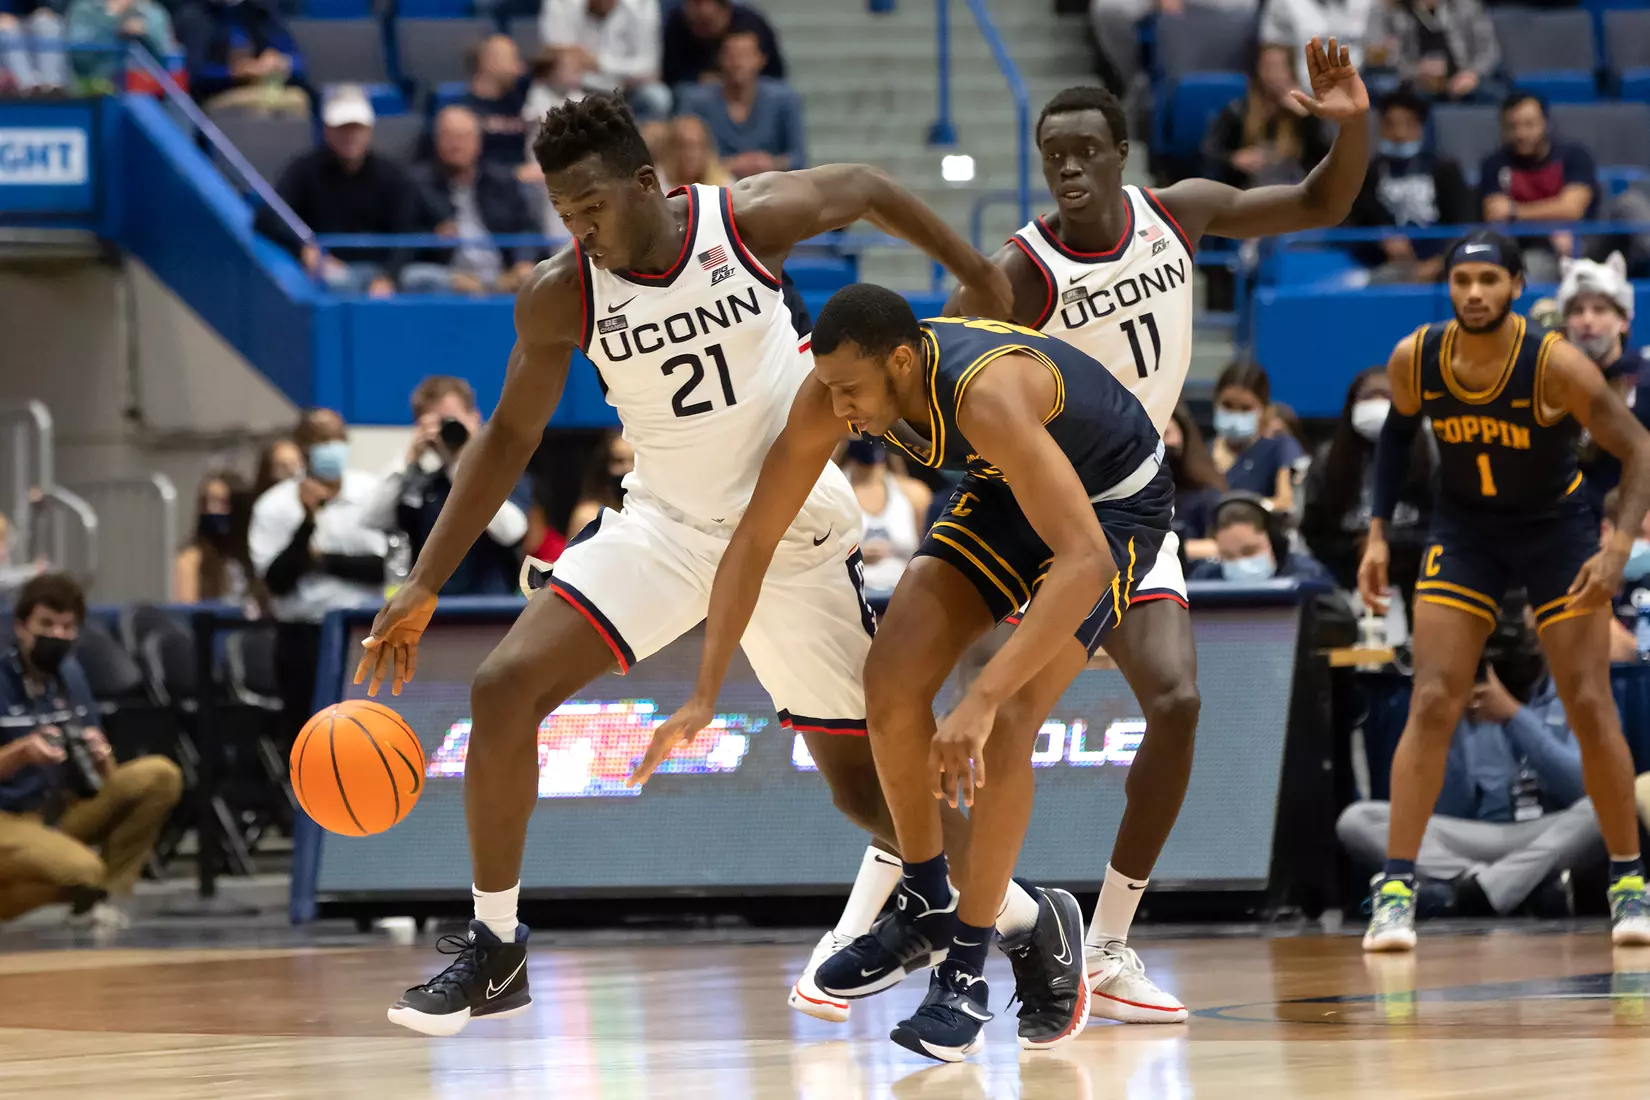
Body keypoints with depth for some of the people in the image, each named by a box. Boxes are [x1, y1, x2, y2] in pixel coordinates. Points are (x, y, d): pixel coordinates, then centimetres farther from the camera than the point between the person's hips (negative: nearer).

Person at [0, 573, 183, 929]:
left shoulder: (69, 674, 8)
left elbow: (102, 778, 10)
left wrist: (101, 758, -14)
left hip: (63, 812, 7)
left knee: (159, 775, -10)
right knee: (81, 870, -35)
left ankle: (95, 897, -7)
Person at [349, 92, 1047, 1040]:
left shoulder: (753, 218, -17)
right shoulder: (560, 297, -12)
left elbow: (869, 190, 3)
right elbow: (510, 439, 0)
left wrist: (985, 278, 10)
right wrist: (424, 587, -3)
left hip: (795, 533, -1)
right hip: (667, 523, 1)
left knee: (864, 784, 2)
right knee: (505, 689, -19)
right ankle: (497, 952, -5)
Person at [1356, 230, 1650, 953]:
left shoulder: (1554, 365, -25)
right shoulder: (1414, 360, -15)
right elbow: (1398, 430, 7)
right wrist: (1379, 532, 0)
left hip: (1556, 527, -2)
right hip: (1464, 530, 2)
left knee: (1590, 707, -4)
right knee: (1432, 704, -9)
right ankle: (1396, 888, -10)